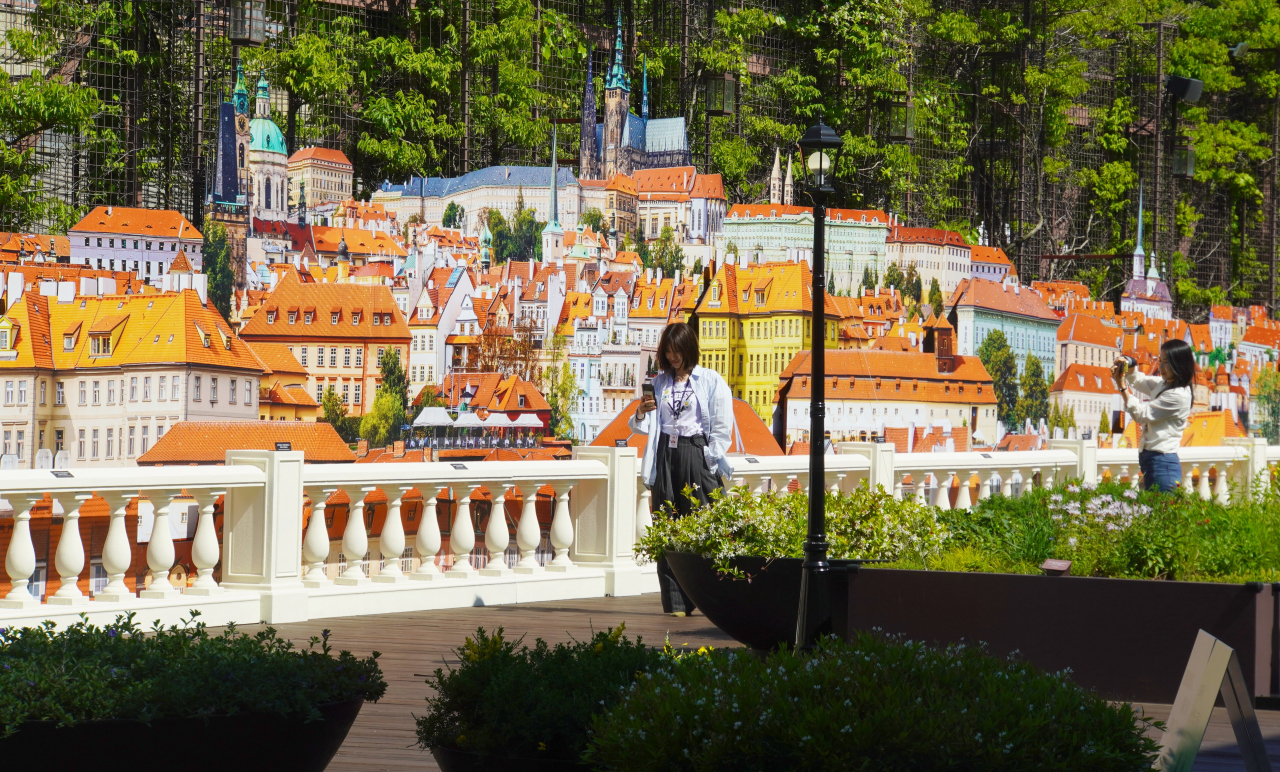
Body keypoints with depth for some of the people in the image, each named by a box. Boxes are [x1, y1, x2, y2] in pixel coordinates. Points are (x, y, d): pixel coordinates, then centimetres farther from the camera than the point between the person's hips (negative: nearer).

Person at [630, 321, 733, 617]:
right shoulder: (659, 383, 16)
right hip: (665, 457, 3)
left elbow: (722, 427, 3)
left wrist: (711, 462, -4)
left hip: (697, 456, -3)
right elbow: (643, 427, 18)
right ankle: (675, 602, -1)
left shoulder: (711, 381, 5)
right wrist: (641, 413, -4)